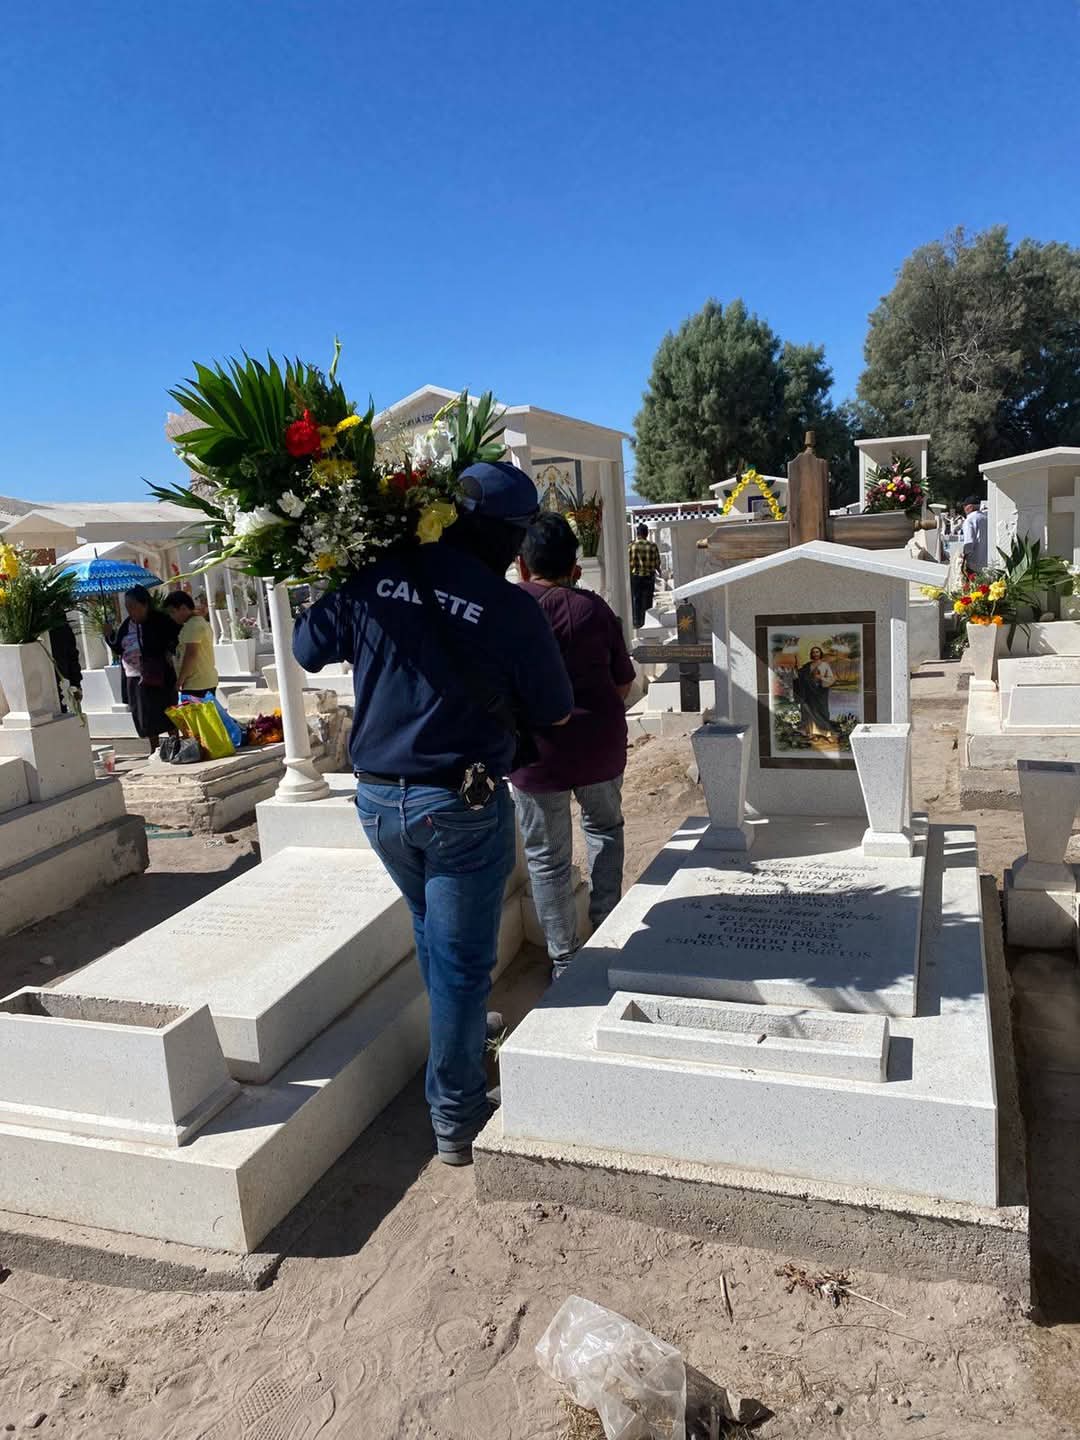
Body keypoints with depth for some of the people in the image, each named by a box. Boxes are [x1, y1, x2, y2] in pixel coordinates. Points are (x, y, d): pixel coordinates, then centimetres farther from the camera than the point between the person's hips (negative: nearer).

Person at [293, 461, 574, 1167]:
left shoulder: (372, 578, -5)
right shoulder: (510, 607, -14)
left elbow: (307, 648, 10)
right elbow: (554, 713, -3)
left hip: (378, 798, 5)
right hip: (464, 806, -5)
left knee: (434, 936, 27)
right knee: (463, 961, 9)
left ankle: (466, 1041, 49)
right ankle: (456, 1119, 22)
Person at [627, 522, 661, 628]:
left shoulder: (632, 545, -7)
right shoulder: (653, 545, -5)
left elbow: (629, 562, -7)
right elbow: (657, 562, -1)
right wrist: (659, 571, 19)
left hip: (635, 576, 0)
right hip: (649, 576, 0)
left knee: (636, 600, 9)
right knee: (647, 600, 9)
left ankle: (637, 622, 9)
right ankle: (646, 622, 10)